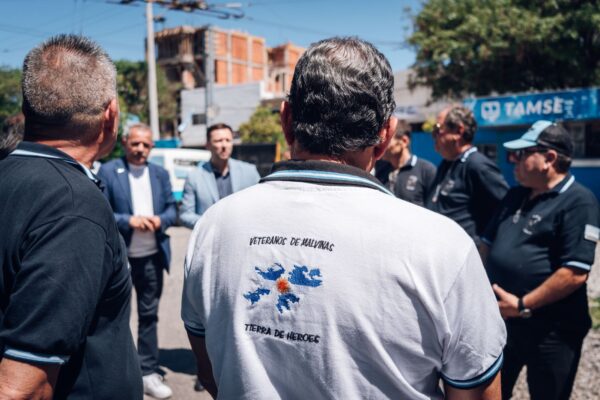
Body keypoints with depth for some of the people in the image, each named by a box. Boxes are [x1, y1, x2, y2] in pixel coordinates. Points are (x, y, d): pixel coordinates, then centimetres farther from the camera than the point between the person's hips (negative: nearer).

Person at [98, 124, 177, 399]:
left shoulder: (160, 173, 9)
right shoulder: (108, 171, -5)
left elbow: (172, 208, 10)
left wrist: (161, 220, -11)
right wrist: (128, 220, -21)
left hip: (152, 256, 4)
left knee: (149, 315, 10)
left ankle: (148, 372, 21)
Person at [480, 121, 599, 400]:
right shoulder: (515, 196, 11)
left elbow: (575, 273, -22)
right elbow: (489, 244, 18)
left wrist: (523, 305, -19)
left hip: (550, 330, -7)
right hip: (501, 321, 7)